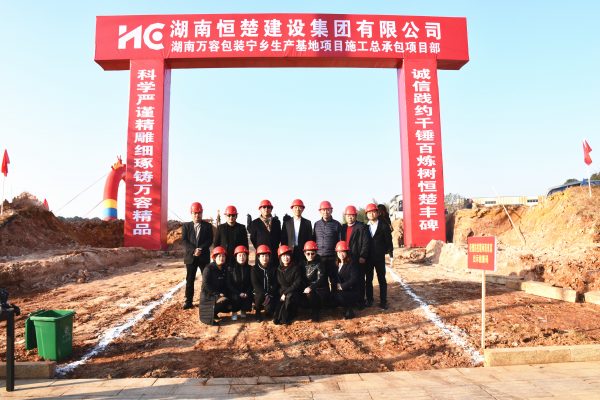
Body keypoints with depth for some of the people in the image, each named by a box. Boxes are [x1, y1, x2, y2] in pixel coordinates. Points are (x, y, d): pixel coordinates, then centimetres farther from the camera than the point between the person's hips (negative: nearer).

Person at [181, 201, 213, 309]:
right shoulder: (186, 226, 7)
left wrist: (201, 249, -18)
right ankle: (188, 301, 9)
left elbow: (210, 240, -3)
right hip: (190, 257, 1)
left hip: (204, 256, 0)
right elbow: (184, 241, -3)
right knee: (189, 280, 3)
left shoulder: (207, 226, 6)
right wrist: (193, 250, -17)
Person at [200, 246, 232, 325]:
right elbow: (206, 285, -16)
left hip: (221, 294, 7)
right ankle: (209, 314, -15)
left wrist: (225, 293, -7)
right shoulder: (209, 268, -11)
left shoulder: (225, 269, 9)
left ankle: (214, 308, 8)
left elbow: (226, 284, 11)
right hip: (208, 295, -7)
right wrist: (218, 293, -21)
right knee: (224, 300, -32)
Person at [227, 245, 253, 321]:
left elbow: (251, 283, 3)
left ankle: (243, 310, 8)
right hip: (235, 292, -2)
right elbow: (229, 284, -5)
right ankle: (234, 311, -2)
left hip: (246, 292, 2)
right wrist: (239, 293, -16)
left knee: (248, 299, -26)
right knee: (236, 297, -31)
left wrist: (247, 293, -15)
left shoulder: (249, 268, 5)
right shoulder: (230, 268, -1)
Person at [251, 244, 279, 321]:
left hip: (271, 294, 1)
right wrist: (265, 294, -25)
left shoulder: (273, 269, 4)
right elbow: (255, 284, -11)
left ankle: (268, 311, 14)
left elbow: (275, 283, -1)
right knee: (261, 295, -36)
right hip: (259, 293, -1)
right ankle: (258, 311, -6)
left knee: (269, 309, -25)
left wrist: (270, 294, -19)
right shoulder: (255, 269, -1)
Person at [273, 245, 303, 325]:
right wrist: (282, 293, -10)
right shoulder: (278, 270, 10)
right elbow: (277, 284, 9)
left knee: (289, 297, -35)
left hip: (294, 293, -3)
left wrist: (286, 293, -17)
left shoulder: (295, 268, -3)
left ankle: (284, 319, -23)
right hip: (282, 293, 3)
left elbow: (297, 283, -10)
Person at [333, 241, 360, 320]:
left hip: (351, 291, -7)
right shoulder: (336, 264, 11)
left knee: (339, 296, -32)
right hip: (339, 290, 7)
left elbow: (354, 279, -17)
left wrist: (342, 286, -19)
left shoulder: (352, 264, -8)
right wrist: (336, 285, -8)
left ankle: (349, 310, -4)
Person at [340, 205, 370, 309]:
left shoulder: (362, 227, -4)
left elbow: (366, 243, -10)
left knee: (359, 281, 3)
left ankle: (361, 301, 11)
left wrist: (363, 256, -16)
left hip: (359, 259, -5)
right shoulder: (343, 227, 14)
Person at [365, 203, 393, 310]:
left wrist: (388, 251, -10)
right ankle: (369, 300, 19)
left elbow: (388, 241, -2)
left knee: (382, 280, 4)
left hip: (380, 257, -2)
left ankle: (383, 301, 10)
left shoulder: (384, 226, -2)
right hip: (368, 258, 2)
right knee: (368, 280, 9)